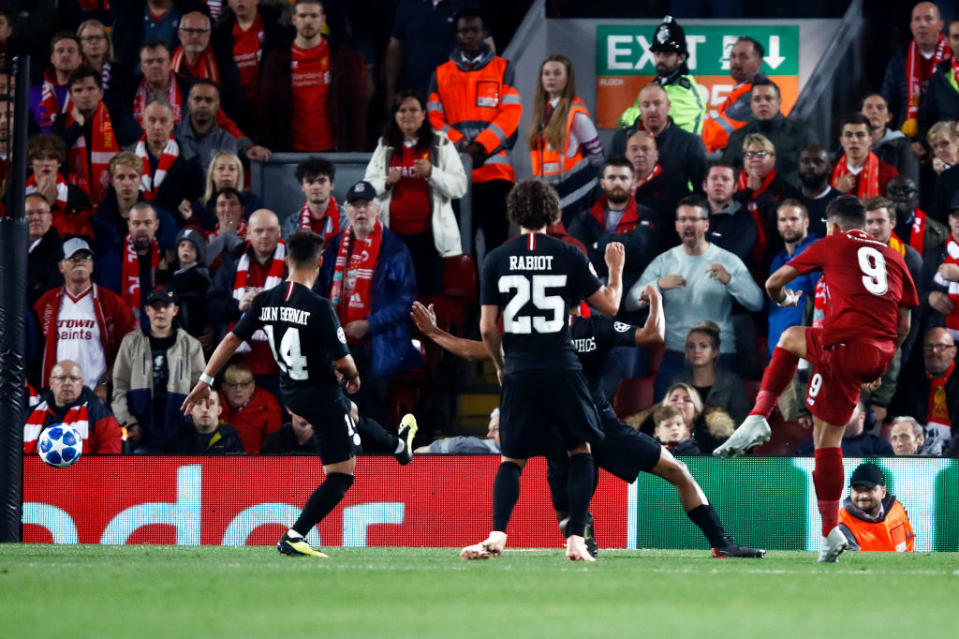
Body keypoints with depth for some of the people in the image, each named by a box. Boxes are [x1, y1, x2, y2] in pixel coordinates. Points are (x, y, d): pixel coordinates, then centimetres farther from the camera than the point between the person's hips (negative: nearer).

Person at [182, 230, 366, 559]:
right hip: (324, 398, -7)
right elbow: (342, 361, -21)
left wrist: (205, 381, 8)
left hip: (291, 396, 8)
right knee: (341, 476, -1)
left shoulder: (265, 301, -6)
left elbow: (232, 339, -1)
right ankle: (293, 537, -10)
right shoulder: (319, 308, -24)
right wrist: (353, 377, 2)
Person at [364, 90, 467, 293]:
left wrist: (431, 172, -16)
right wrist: (386, 182, -7)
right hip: (393, 233, 2)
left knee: (430, 291, -7)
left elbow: (460, 187, -1)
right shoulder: (385, 147, 14)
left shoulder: (441, 145, 6)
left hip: (427, 234, -2)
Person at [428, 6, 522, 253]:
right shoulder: (441, 74, 12)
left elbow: (511, 113, -2)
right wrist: (458, 143, -12)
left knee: (497, 237, -5)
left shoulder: (502, 69, 8)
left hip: (495, 168, -2)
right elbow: (435, 117, 6)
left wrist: (481, 145, -13)